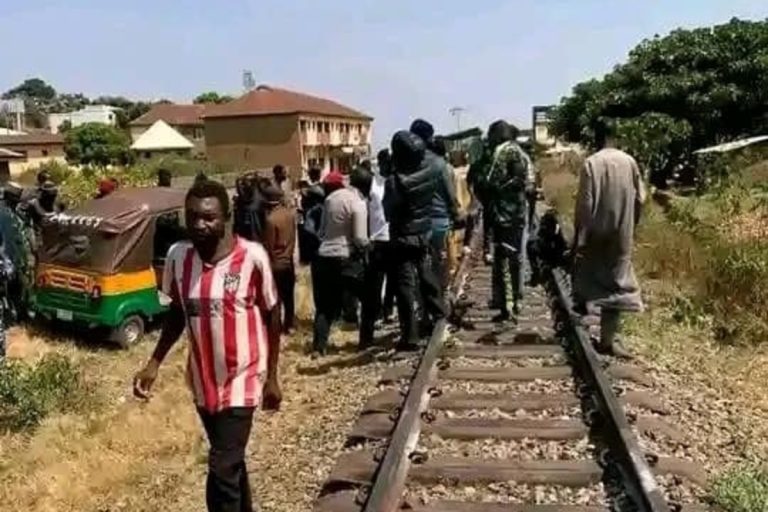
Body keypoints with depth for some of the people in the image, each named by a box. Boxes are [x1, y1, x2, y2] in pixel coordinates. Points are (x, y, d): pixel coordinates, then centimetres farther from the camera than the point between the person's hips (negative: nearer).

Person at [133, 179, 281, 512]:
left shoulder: (252, 257, -18)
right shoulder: (178, 256, -6)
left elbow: (271, 316, -7)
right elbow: (177, 315, 8)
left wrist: (272, 377, -3)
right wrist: (154, 364, 0)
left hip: (241, 379, -5)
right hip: (202, 380, 5)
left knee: (222, 470, -8)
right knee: (231, 462, 23)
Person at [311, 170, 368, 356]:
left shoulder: (330, 198, 7)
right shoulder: (357, 202, -11)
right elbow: (360, 239, -14)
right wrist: (367, 245, 4)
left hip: (324, 257, 5)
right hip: (345, 259, -5)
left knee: (325, 305, 12)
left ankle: (318, 346, 6)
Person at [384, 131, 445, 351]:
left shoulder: (396, 181, -22)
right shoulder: (430, 171, -6)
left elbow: (389, 211, -11)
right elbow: (432, 198, 5)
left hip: (403, 237, -6)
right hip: (424, 233, 6)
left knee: (406, 285, 0)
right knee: (426, 275, 23)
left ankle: (410, 335, 2)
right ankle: (439, 315, 37)